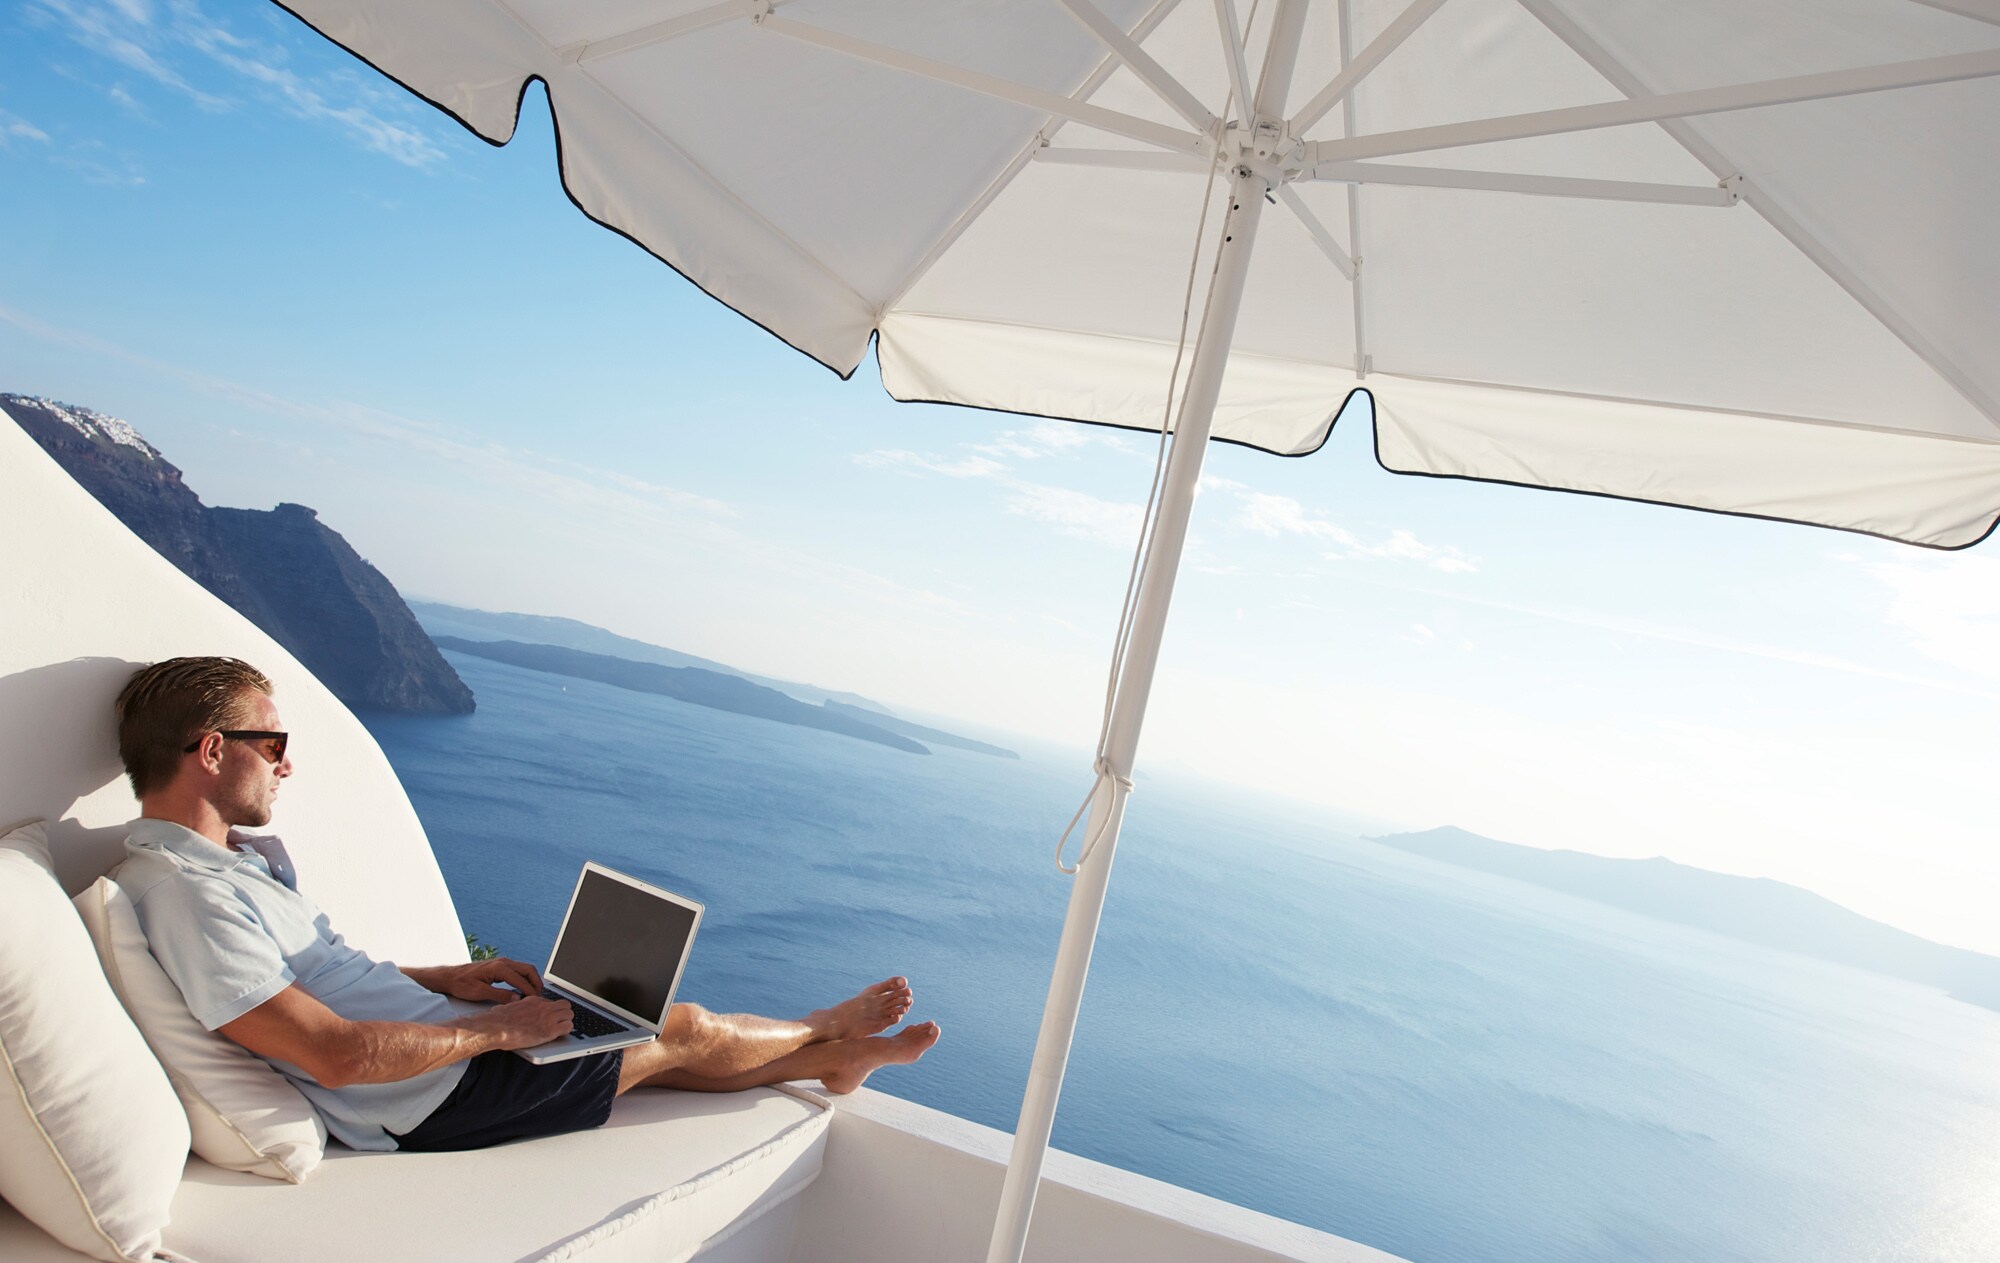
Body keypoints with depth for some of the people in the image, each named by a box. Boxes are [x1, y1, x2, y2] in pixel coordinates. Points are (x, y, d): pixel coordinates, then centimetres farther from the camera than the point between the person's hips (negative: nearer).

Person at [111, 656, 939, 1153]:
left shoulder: (233, 855, 8)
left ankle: (835, 1060, 34)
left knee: (640, 1025, 17)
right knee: (687, 1030, 3)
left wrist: (447, 979, 8)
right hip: (432, 1101, -9)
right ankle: (826, 1028, 30)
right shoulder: (183, 891, -25)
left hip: (443, 1041, 10)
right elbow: (334, 1054, -29)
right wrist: (497, 1028, -19)